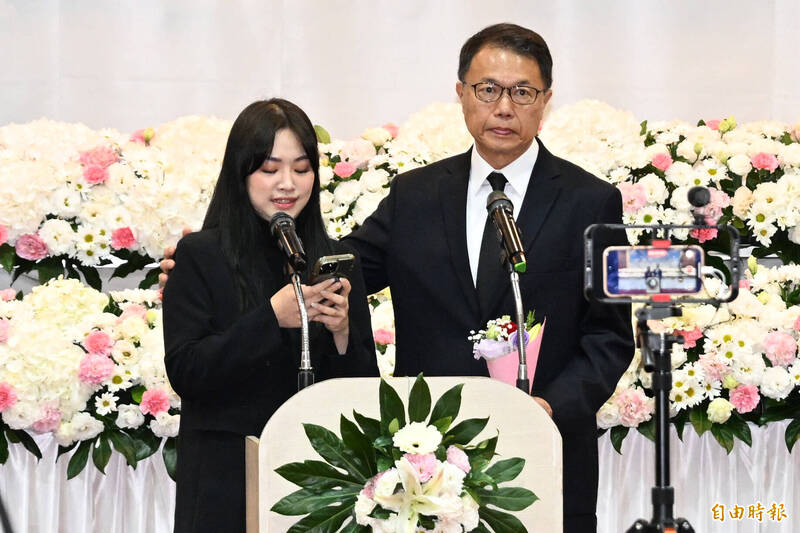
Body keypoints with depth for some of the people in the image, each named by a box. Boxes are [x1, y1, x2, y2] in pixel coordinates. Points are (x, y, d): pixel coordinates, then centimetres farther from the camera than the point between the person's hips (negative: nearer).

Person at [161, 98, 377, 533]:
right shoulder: (201, 256, -4)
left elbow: (365, 387, 7)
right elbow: (185, 372, -13)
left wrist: (342, 333, -13)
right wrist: (271, 317, -21)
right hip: (228, 480, -3)